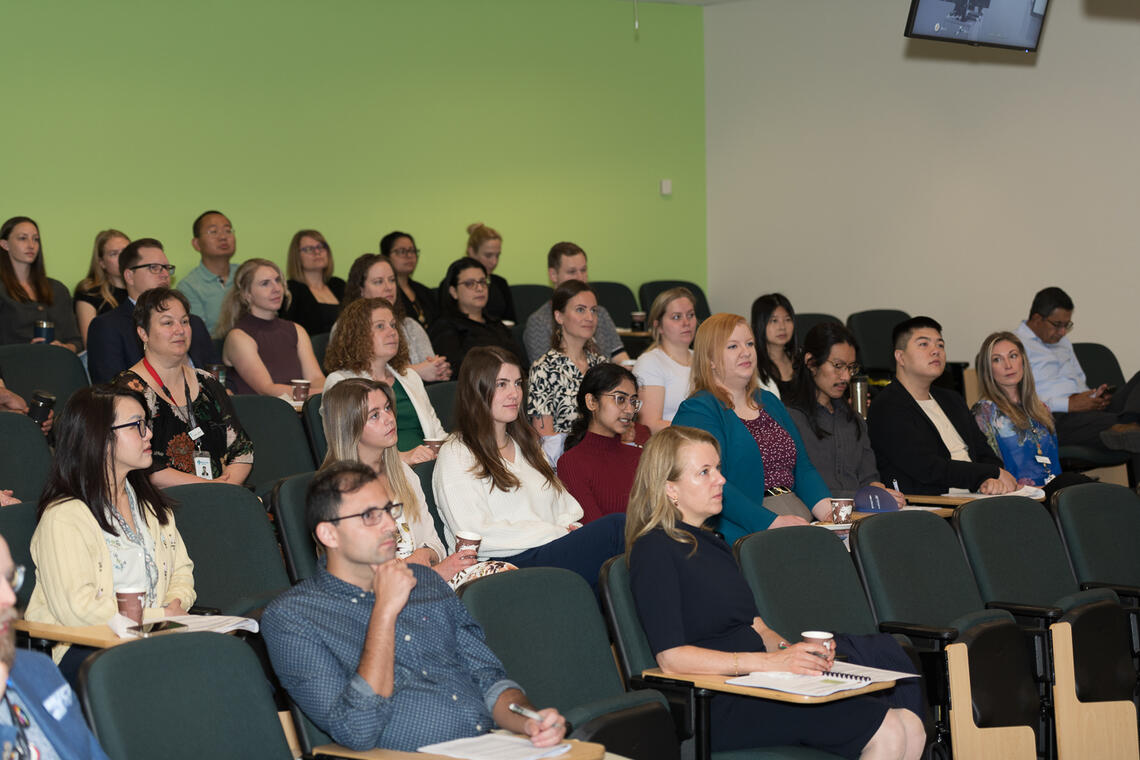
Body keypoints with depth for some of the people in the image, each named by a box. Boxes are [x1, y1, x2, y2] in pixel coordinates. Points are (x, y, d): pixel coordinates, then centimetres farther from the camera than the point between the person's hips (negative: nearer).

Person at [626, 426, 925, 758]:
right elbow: (671, 658, -15)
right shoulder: (653, 550, -6)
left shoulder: (708, 542, 23)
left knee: (910, 727, -11)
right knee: (887, 733, -22)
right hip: (718, 706, -9)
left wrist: (792, 648, -3)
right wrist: (770, 661, -21)